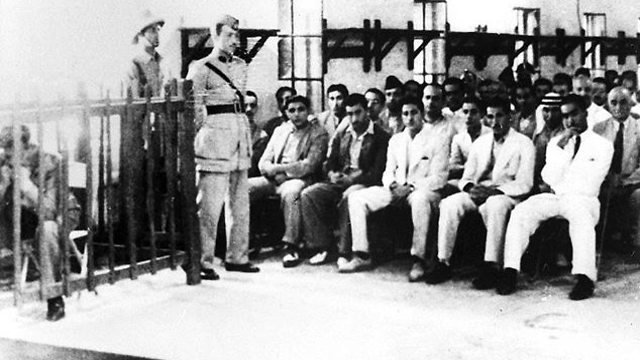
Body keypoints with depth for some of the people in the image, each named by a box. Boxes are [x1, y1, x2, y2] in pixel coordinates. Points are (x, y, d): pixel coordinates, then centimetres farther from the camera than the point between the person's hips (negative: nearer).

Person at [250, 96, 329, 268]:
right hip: (275, 179, 5)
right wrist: (273, 172, -9)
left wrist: (278, 168, -10)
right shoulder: (280, 130, 21)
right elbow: (264, 162, 14)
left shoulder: (319, 134, 4)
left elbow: (309, 166, -9)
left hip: (300, 180, -5)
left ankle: (292, 246, -37)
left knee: (290, 192, -39)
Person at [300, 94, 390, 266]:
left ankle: (345, 252, -31)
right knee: (308, 194, -19)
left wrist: (351, 179, -20)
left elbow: (378, 171, -9)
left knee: (349, 197, -39)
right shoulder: (341, 135, 19)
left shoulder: (381, 136, 0)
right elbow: (330, 162, 20)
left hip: (364, 182, -6)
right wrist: (332, 175, -5)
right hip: (339, 182, 6)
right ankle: (320, 247, -17)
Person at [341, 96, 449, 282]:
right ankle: (361, 256, -13)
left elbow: (438, 179, -8)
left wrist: (410, 187, -19)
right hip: (396, 189, 6)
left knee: (420, 200, -43)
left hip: (422, 190, -6)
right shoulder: (396, 140, 17)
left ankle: (418, 260, -35)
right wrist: (392, 184, -7)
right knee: (356, 198, -14)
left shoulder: (437, 141, -1)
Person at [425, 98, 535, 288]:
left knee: (494, 205, -40)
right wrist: (470, 187, -11)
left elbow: (524, 184, -8)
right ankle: (443, 263, -23)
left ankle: (490, 267, -38)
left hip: (506, 195, -4)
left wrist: (495, 191, -22)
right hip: (478, 193, 5)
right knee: (449, 204, -25)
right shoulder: (479, 143, 17)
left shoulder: (523, 144, 2)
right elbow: (466, 178, 15)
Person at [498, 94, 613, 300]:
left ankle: (585, 278, -47)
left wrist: (558, 187, 3)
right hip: (554, 198, 4)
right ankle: (510, 271, -32)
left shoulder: (602, 145, 8)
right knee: (521, 211, -25)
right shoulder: (555, 142, 21)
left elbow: (589, 187, -2)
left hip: (583, 200, -4)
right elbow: (550, 179, 4)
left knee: (579, 214, -40)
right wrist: (561, 147, -4)